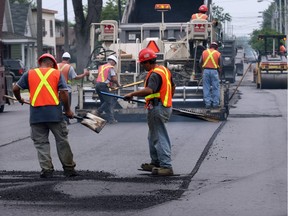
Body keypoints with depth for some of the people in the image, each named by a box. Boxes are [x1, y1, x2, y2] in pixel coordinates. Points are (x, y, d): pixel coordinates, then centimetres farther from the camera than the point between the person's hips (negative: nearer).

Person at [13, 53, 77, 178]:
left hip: (36, 114, 1)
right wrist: (68, 110, 6)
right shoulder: (57, 73, 5)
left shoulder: (29, 74, 8)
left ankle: (46, 169, 3)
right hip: (54, 113, 0)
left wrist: (20, 99, 29)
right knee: (62, 140, 10)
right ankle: (69, 168, 14)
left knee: (41, 143, 8)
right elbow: (63, 93, -4)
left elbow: (15, 89, 8)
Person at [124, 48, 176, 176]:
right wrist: (167, 100, 36)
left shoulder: (155, 74, -18)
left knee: (160, 138, -8)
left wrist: (132, 94, -32)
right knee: (153, 136, 21)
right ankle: (156, 162, 29)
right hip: (166, 106, 10)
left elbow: (149, 90, -34)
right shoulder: (164, 70, 13)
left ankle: (166, 166, -9)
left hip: (157, 108, -10)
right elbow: (172, 87, 26)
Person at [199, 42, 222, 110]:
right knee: (215, 88, 6)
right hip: (214, 71, -2)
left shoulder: (204, 52, 6)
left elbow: (200, 62, 7)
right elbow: (220, 65, 3)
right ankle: (215, 103, 5)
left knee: (206, 88, 6)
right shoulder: (218, 54, 1)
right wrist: (219, 71, 18)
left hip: (206, 71, 2)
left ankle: (207, 104, 6)